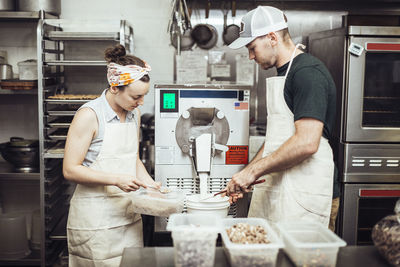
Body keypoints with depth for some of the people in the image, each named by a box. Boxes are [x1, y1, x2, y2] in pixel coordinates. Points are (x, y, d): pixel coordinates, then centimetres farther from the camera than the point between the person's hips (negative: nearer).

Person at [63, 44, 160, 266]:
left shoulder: (134, 114, 7)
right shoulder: (90, 115, -15)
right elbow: (70, 170, -15)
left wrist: (149, 183, 2)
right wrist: (115, 179, -24)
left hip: (129, 214, 7)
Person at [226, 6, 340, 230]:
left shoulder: (309, 73, -13)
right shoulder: (284, 74, 18)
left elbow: (306, 143, -24)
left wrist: (252, 171, -17)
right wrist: (245, 178, 15)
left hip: (301, 195, -9)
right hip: (273, 189, 9)